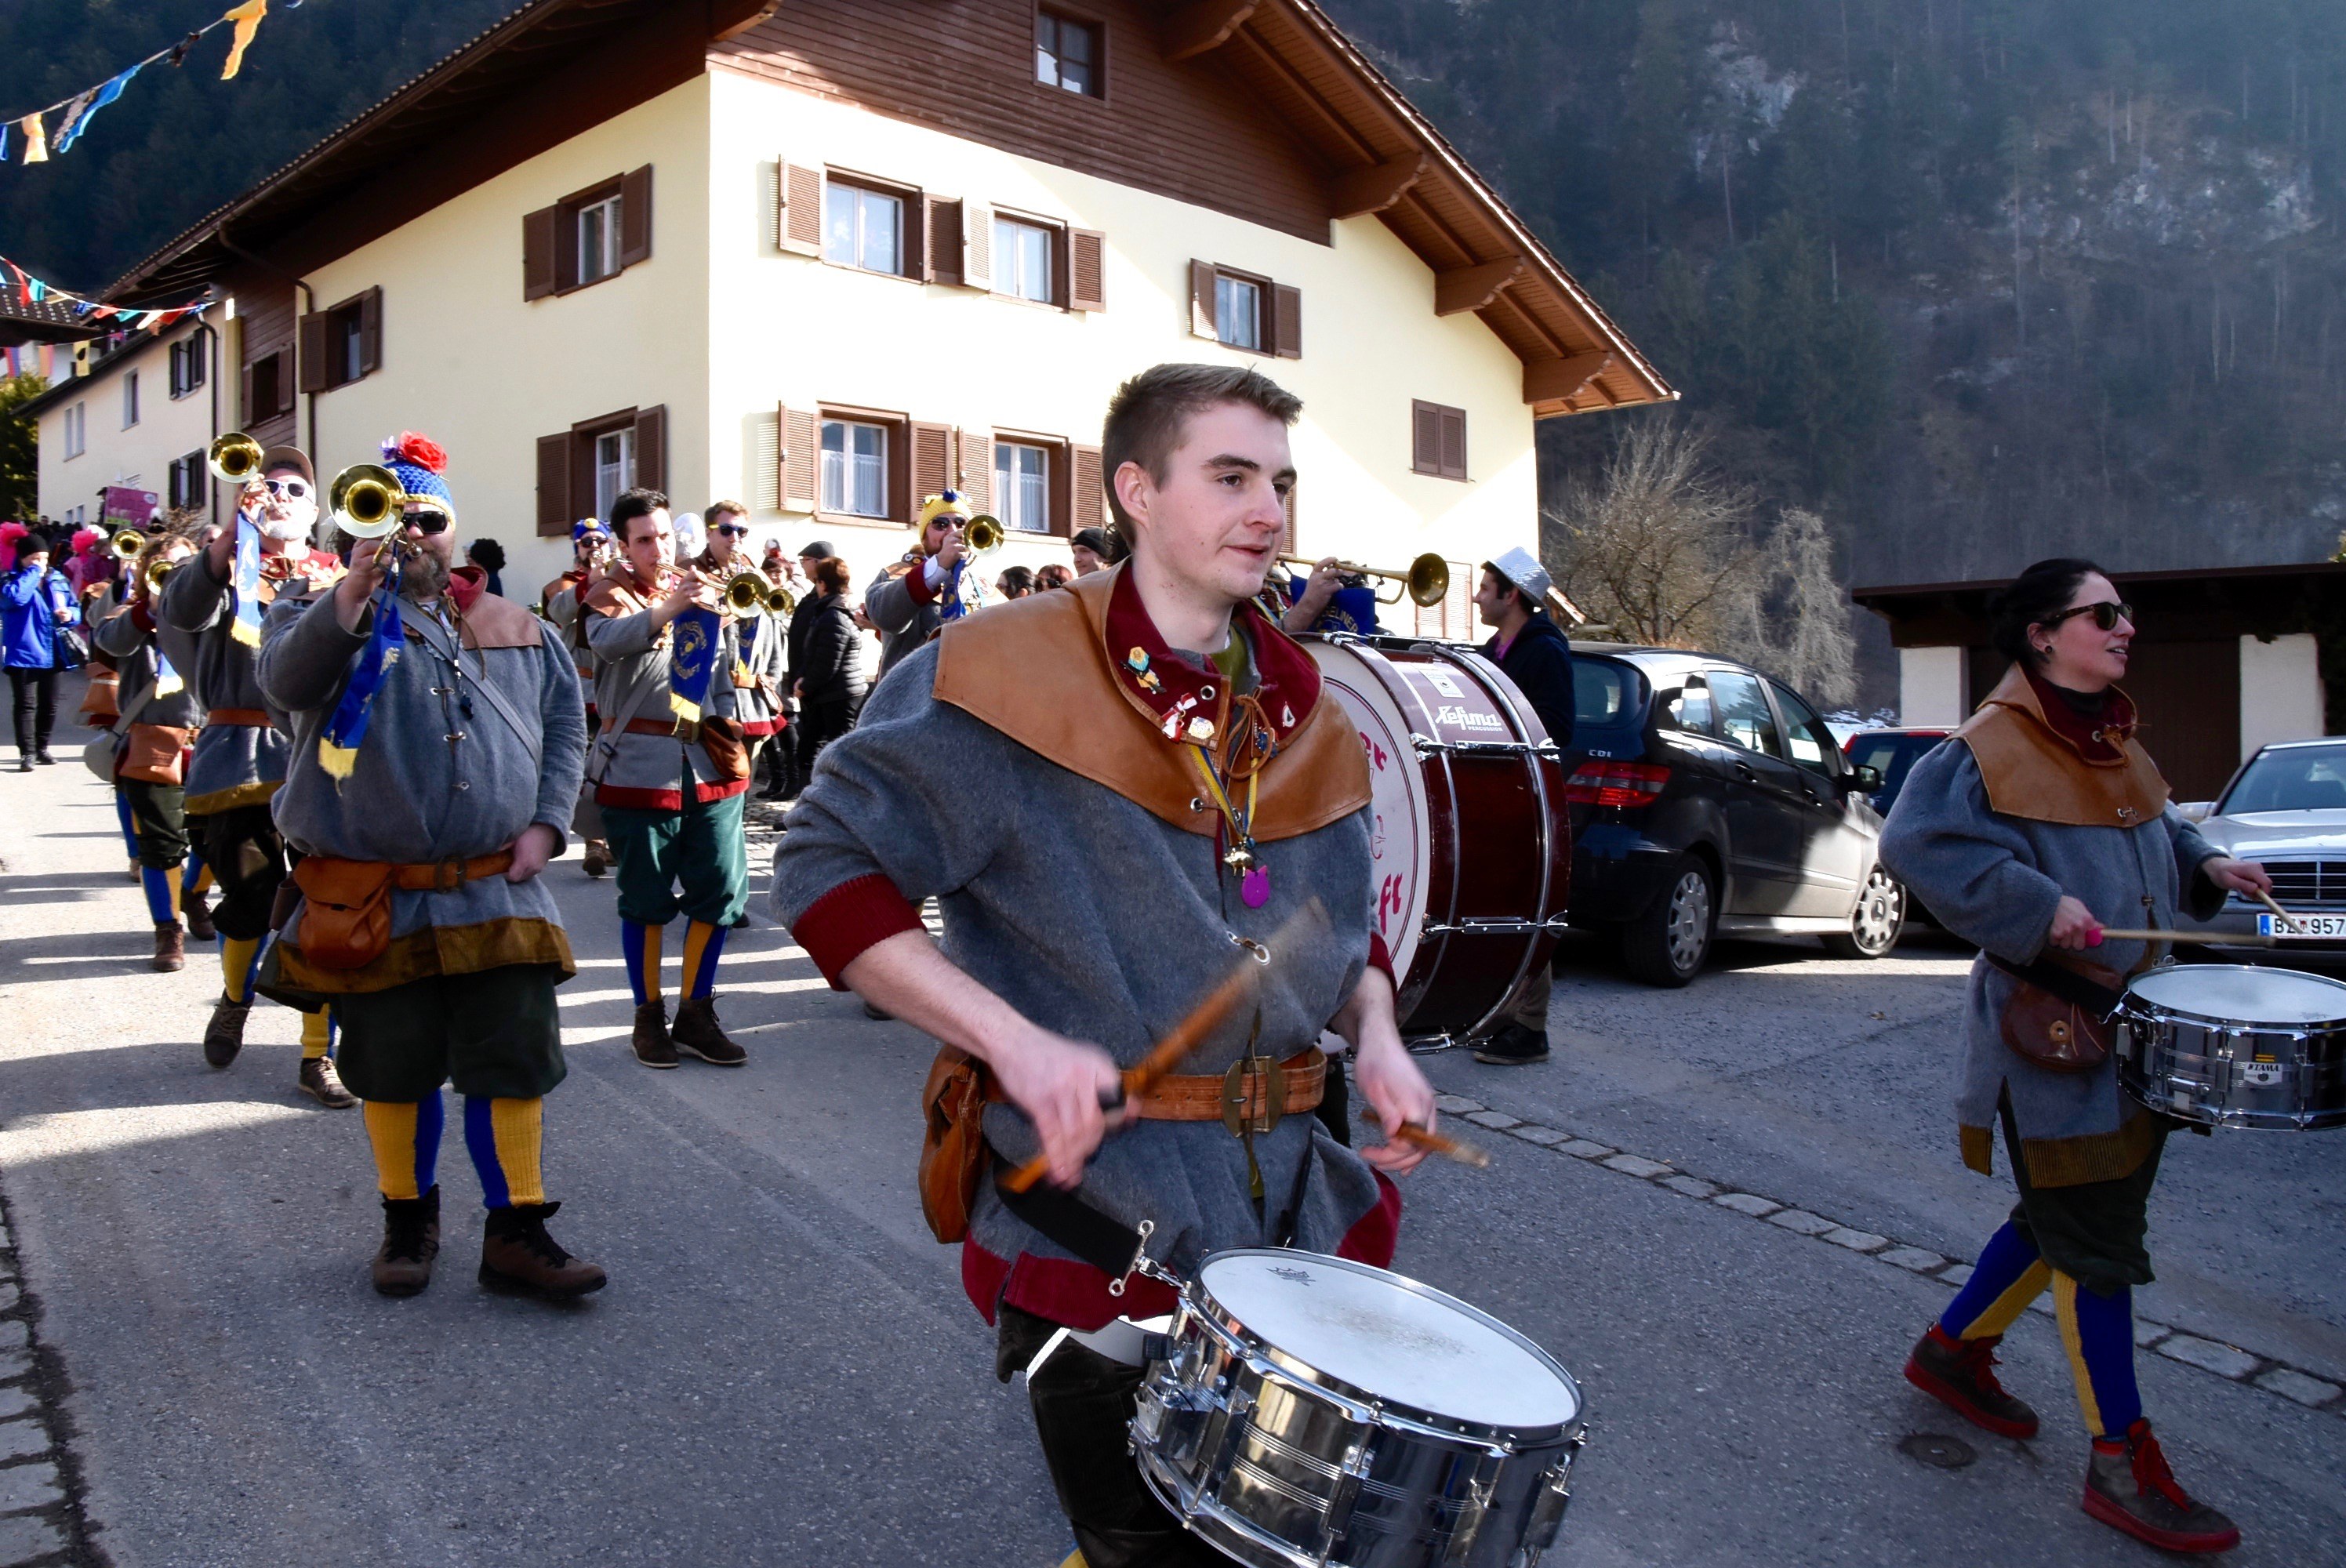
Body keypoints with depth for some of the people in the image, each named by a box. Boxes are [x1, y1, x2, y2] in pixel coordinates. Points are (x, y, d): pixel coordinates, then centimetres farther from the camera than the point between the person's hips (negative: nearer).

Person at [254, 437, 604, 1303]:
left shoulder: (517, 628, 12)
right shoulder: (327, 617, 4)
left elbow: (566, 722, 14)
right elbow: (285, 681, -17)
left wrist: (545, 823, 1)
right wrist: (351, 599, -32)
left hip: (496, 891, 2)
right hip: (373, 897, -1)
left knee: (515, 1058, -1)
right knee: (393, 1067, 10)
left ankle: (516, 1229, 10)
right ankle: (408, 1218, 28)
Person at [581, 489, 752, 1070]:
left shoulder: (700, 591, 15)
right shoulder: (613, 595, -1)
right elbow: (609, 639, -25)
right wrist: (669, 607, -40)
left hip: (710, 762, 4)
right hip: (640, 767, -4)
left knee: (720, 892, 3)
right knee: (646, 900, 3)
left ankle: (696, 1013, 16)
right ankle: (649, 1015, 18)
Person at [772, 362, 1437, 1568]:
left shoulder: (1304, 718, 7)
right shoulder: (1008, 676, -12)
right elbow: (825, 869, -14)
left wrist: (1376, 1037, -2)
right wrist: (1014, 1040, -24)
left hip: (1292, 1211, 6)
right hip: (1093, 1224, -6)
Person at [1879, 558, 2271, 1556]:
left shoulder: (2114, 740, 12)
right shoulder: (1993, 745, -15)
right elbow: (1918, 840, -24)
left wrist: (2203, 864, 9)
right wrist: (2037, 905, -26)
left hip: (2132, 1016, 9)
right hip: (2053, 1029, -9)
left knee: (2062, 1217, 17)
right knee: (2094, 1239, -2)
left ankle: (1952, 1349, 36)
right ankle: (2120, 1463, 10)